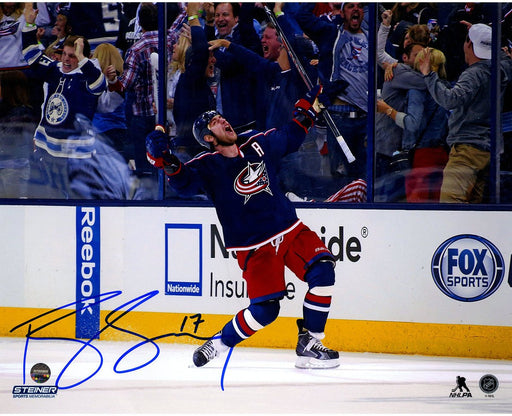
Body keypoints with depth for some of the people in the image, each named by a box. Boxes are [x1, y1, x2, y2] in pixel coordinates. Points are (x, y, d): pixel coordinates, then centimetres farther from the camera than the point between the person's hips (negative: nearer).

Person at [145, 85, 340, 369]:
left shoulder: (257, 144, 5)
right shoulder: (208, 167, -10)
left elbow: (290, 138, 24)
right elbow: (184, 182, -29)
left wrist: (307, 108, 20)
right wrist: (164, 160, -46)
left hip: (290, 229, 5)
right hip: (253, 247, -5)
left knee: (322, 271, -16)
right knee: (264, 310, -11)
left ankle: (308, 346, -6)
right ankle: (218, 344, 14)